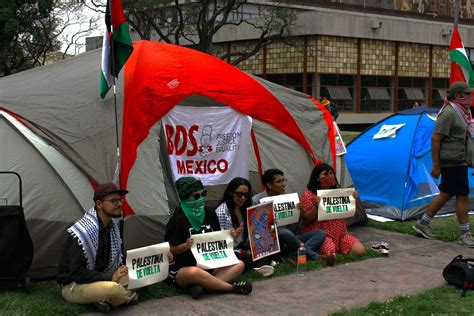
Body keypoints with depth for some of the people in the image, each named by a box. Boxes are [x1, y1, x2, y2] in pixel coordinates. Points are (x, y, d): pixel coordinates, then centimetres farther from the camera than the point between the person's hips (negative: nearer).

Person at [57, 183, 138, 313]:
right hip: (74, 286, -9)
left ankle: (103, 300, -6)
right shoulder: (82, 232, -25)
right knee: (114, 290, -34)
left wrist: (123, 269, -7)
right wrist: (110, 277, -25)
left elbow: (117, 260, 15)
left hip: (100, 279, 9)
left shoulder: (112, 227, 3)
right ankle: (128, 296, -2)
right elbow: (77, 273, -27)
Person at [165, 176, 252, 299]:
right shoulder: (178, 220, -11)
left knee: (239, 265, -11)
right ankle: (232, 287, -23)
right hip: (181, 270, -7)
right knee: (194, 273, -40)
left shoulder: (210, 214, 7)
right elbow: (169, 250, -8)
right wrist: (185, 246, -26)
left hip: (208, 266, 7)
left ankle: (203, 285, -31)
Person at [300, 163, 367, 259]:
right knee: (331, 255, -32)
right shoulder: (309, 195, -3)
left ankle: (337, 249, 7)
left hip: (340, 234, 6)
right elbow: (306, 220, -7)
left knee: (361, 251, -13)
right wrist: (316, 206, -23)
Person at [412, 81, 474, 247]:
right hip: (452, 162, -10)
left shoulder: (460, 111, 13)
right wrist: (436, 166, -19)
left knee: (446, 194, 15)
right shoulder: (449, 113, -17)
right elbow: (435, 139, -19)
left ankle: (422, 224, 24)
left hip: (458, 161, 10)